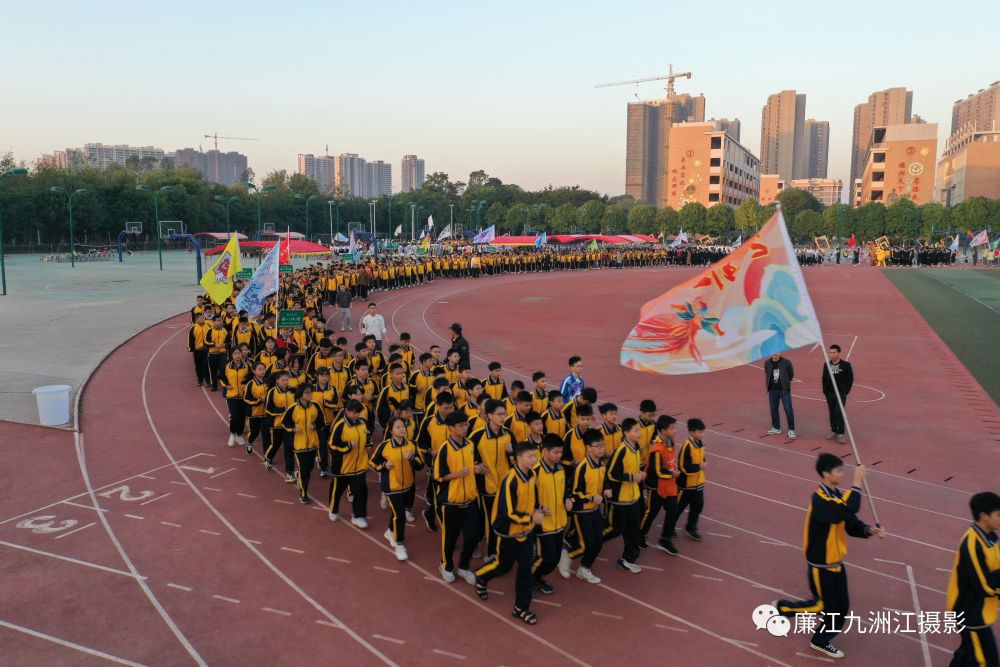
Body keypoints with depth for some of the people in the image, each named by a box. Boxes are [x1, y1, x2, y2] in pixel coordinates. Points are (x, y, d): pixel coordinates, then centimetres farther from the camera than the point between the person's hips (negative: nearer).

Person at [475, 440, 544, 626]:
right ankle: (481, 577, 45)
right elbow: (508, 513, -28)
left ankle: (521, 608, 21)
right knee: (503, 566, 15)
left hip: (526, 532, 6)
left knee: (525, 570, 7)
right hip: (509, 533, -6)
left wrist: (537, 510, -5)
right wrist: (532, 518, -24)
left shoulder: (532, 475, -5)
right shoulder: (511, 480, -29)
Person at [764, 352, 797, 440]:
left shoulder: (786, 362, -8)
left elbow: (791, 375, 4)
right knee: (773, 410, 13)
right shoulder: (767, 363, 2)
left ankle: (791, 430, 8)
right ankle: (776, 428, 29)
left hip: (784, 391, -4)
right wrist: (768, 386, 11)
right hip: (772, 391, 4)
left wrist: (785, 383, 7)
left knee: (788, 410, -4)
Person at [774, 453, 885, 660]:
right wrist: (857, 482, -35)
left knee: (841, 606, 12)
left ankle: (821, 641, 30)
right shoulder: (820, 499, -28)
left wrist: (869, 530, -14)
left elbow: (851, 523, 5)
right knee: (824, 606, 3)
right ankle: (782, 607, 24)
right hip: (821, 566, -8)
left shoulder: (838, 496, 2)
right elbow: (847, 511, -42)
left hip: (836, 563, 8)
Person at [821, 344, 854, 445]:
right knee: (832, 413, 11)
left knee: (839, 413, -9)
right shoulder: (826, 365, 6)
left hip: (841, 393, -4)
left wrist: (846, 391, -9)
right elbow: (824, 379, 12)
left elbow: (850, 379, -4)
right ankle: (833, 431, 23)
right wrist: (825, 390, 5)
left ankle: (840, 434, -3)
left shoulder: (846, 365, -7)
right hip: (829, 393, 4)